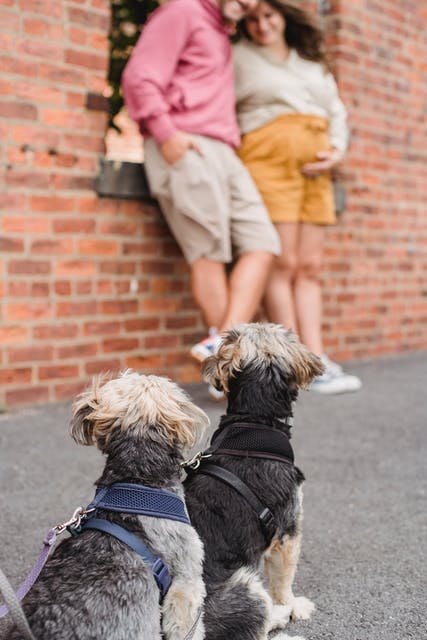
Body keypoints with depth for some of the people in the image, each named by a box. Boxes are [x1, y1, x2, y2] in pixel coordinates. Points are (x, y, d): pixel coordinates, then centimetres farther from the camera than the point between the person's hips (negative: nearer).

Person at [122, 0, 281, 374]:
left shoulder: (221, 35, 29)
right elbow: (141, 77, -8)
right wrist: (165, 134, -18)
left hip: (222, 152, 9)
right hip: (183, 149, -8)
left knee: (262, 244, -6)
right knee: (211, 252, -11)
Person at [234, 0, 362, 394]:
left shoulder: (314, 64, 24)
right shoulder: (238, 58, 10)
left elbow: (337, 114, 20)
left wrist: (336, 151, 1)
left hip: (314, 170, 5)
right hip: (269, 160, -5)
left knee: (310, 267, 1)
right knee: (283, 263, -10)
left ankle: (317, 360, 0)